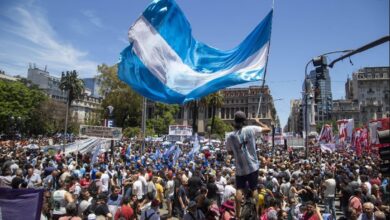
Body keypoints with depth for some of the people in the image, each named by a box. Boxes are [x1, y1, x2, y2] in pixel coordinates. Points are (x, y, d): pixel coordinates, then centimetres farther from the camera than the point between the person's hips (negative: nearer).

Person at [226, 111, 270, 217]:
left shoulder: (230, 136, -8)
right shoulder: (250, 129, -12)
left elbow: (230, 152, 5)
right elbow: (268, 129, -1)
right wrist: (258, 122, 12)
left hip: (240, 168, 0)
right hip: (252, 166, 0)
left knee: (239, 190, 9)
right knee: (254, 189, 12)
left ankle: (238, 213, 9)